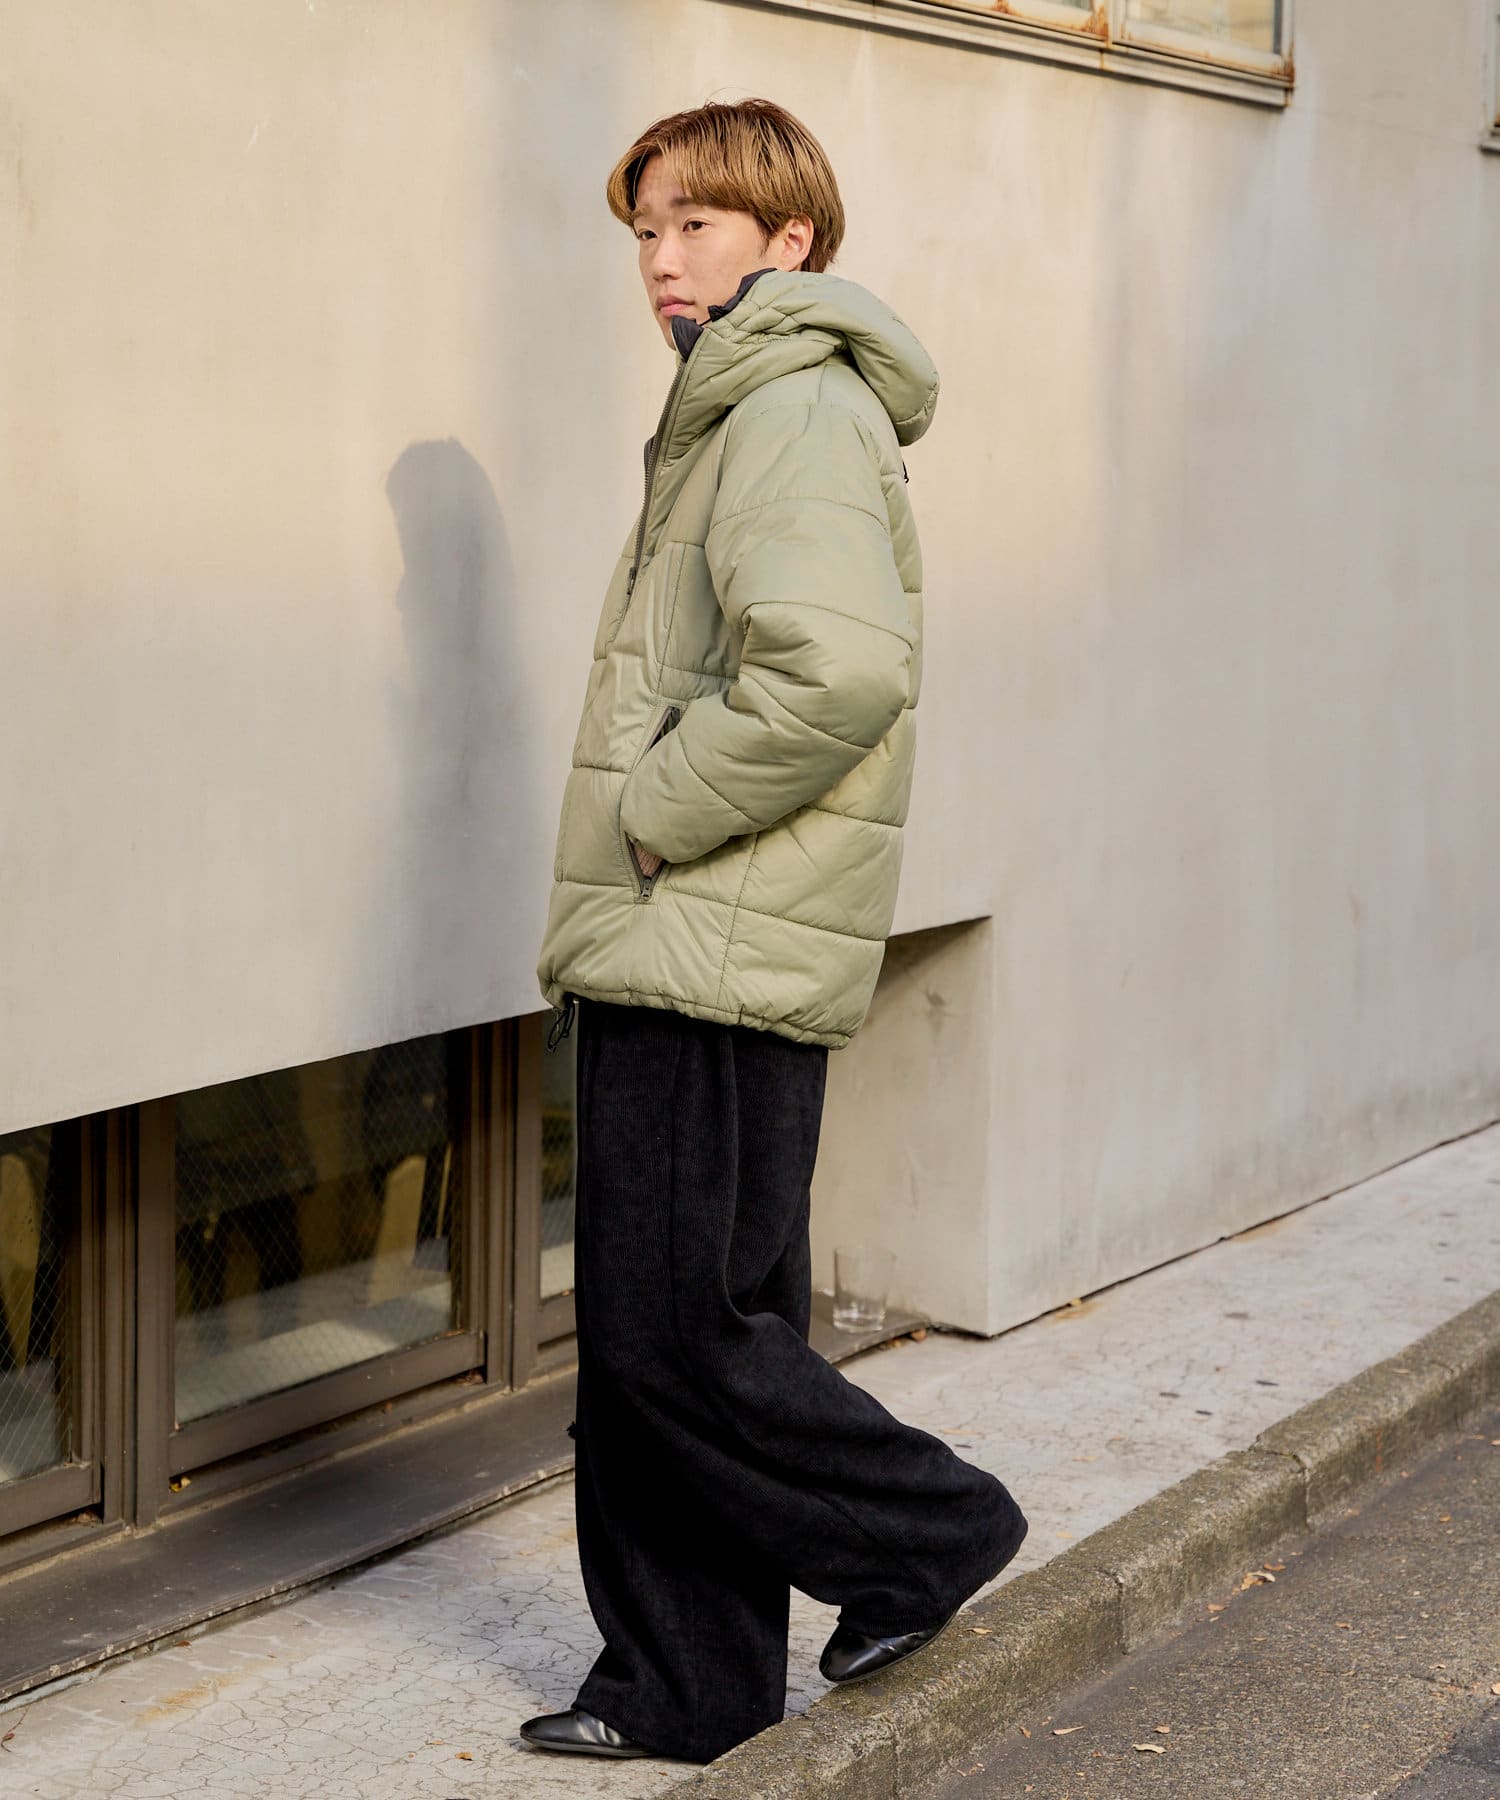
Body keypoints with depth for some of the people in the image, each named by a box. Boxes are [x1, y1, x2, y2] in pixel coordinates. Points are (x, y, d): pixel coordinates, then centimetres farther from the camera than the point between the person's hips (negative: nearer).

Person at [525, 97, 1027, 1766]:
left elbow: (838, 671, -28)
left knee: (673, 1333, -6)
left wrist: (651, 815, -16)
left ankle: (928, 1525, 12)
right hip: (676, 952, 10)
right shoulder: (730, 416, 21)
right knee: (649, 1340, 12)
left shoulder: (802, 410, -12)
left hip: (722, 958, -10)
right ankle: (685, 1686, 20)